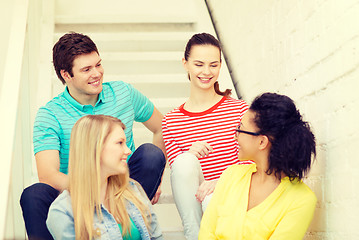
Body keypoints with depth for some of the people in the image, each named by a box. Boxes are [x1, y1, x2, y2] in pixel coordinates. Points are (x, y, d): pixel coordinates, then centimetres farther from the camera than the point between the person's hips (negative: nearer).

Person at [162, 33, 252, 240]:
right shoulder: (171, 121, 8)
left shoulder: (240, 109, 2)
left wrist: (220, 183, -22)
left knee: (213, 200, -37)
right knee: (185, 161, -28)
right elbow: (179, 172, 3)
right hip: (193, 203, 3)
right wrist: (190, 155, -20)